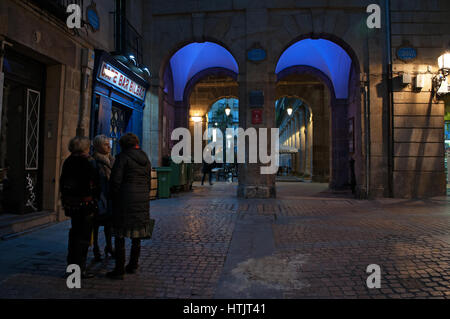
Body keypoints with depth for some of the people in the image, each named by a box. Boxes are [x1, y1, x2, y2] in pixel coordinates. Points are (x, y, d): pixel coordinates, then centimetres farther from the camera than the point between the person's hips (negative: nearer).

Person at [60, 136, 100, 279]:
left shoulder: (67, 161, 8)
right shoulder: (89, 161, -14)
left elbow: (62, 182, 13)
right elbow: (95, 183, -15)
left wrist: (65, 200, 20)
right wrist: (96, 198, -3)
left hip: (71, 203, 8)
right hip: (86, 203, -8)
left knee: (74, 232, 20)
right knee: (84, 235, 0)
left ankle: (71, 263, 32)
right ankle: (79, 268, 4)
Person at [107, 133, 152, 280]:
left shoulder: (122, 157, -7)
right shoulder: (146, 159, 12)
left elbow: (115, 180, -11)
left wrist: (113, 197, 2)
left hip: (125, 201, -6)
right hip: (142, 201, 6)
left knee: (120, 236, 2)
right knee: (137, 235, 15)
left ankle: (119, 270, 6)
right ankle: (133, 265, 26)